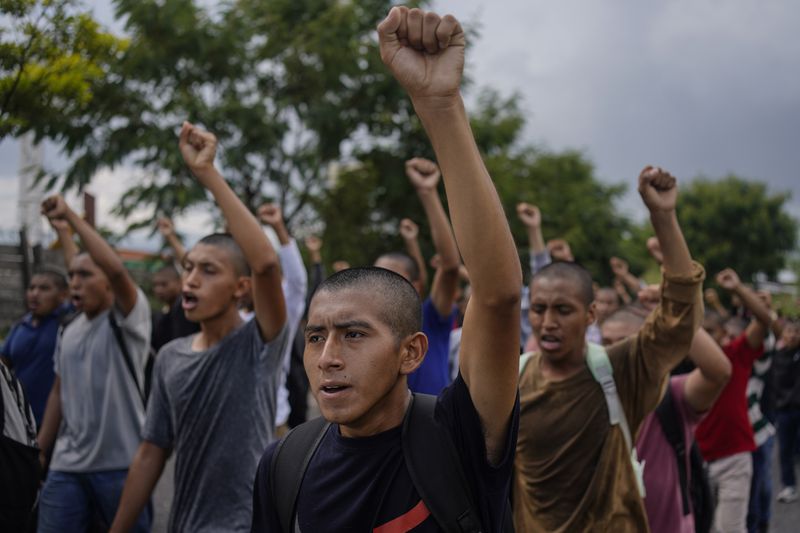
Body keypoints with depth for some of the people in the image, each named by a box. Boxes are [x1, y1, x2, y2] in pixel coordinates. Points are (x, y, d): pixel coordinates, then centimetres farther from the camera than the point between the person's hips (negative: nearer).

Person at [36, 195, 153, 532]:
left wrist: (70, 216, -23)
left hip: (120, 464, -6)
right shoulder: (69, 332, 13)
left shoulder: (127, 320, -8)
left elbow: (117, 270, -27)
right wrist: (39, 451, 15)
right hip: (67, 466, 6)